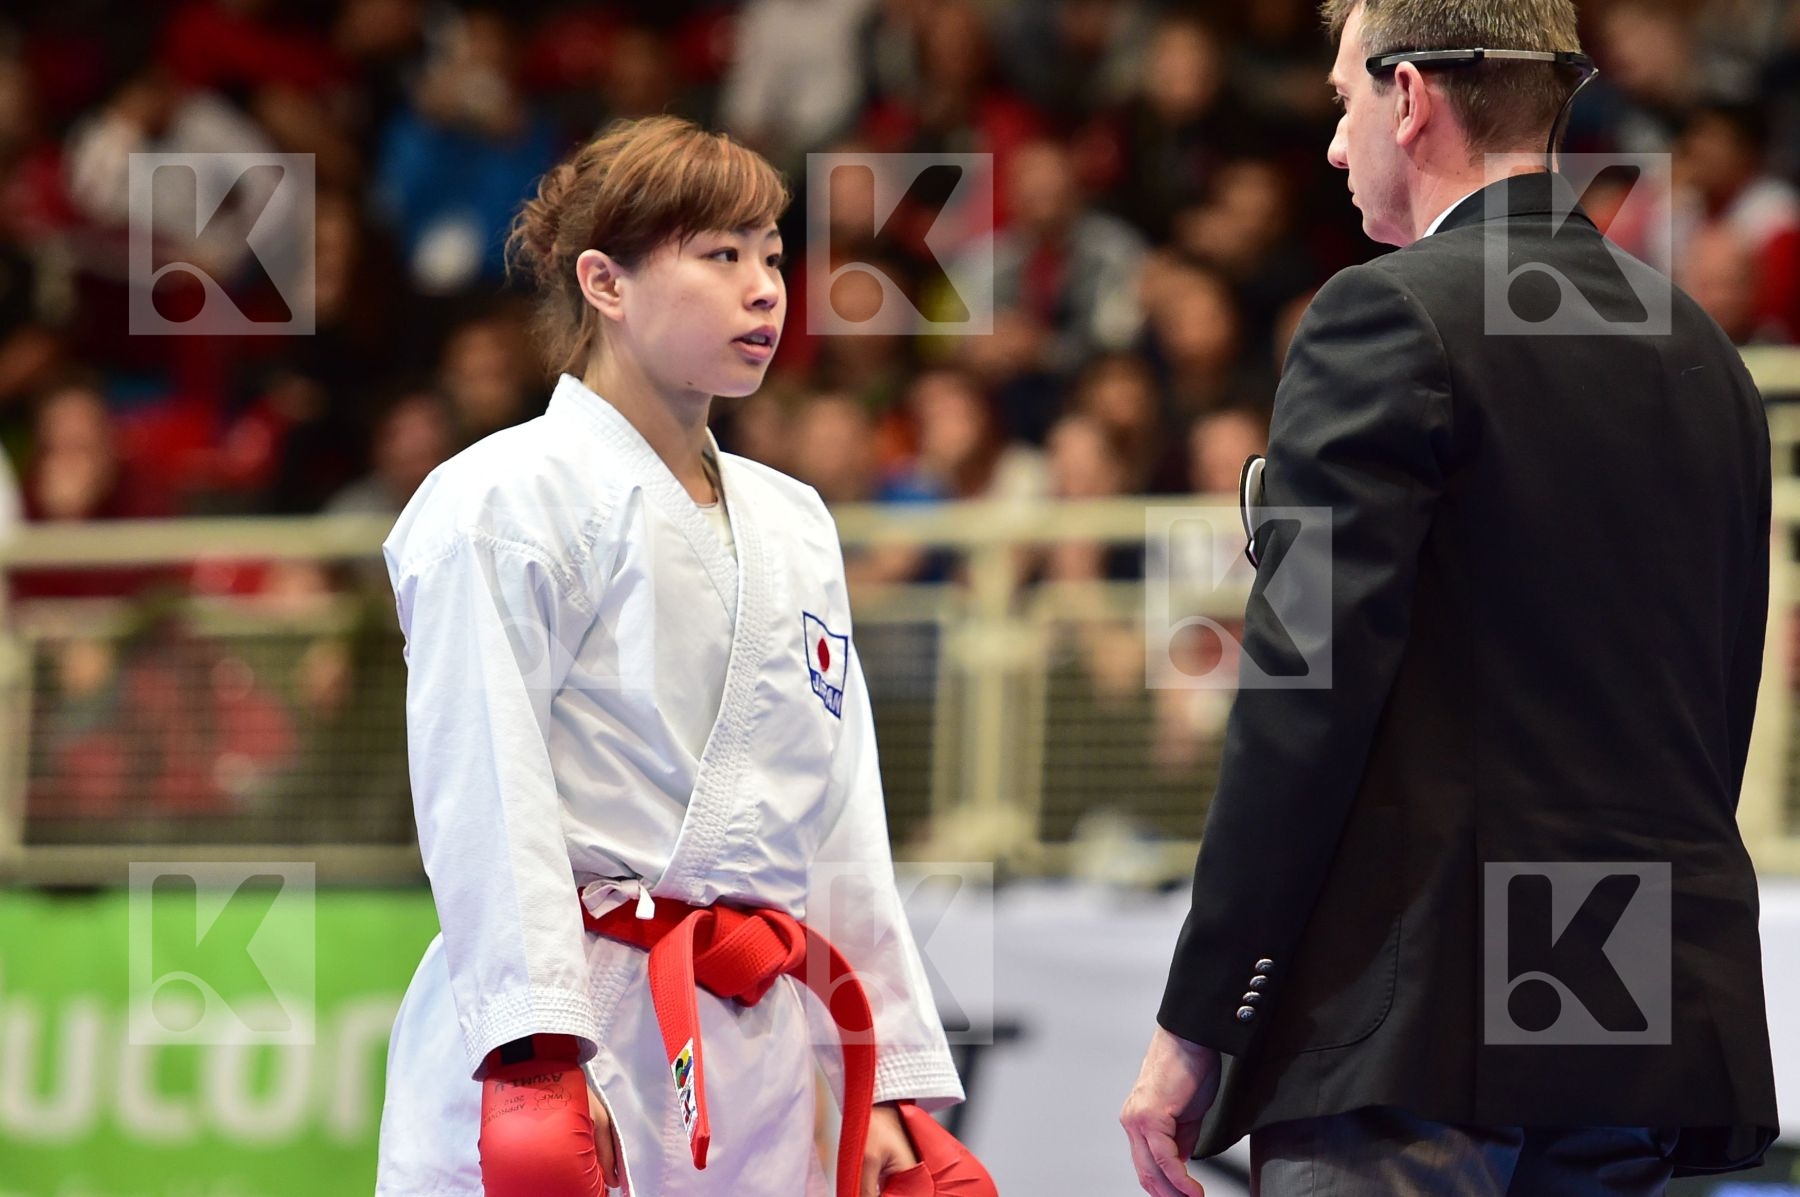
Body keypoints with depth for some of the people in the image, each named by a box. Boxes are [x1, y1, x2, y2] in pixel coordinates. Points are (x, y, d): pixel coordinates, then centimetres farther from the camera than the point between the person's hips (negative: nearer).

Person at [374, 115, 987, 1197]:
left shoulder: (795, 526, 20)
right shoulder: (505, 501, -3)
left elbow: (844, 823, 20)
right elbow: (484, 799, -12)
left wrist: (898, 1076, 15)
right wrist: (534, 1050, -22)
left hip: (750, 1057, 7)